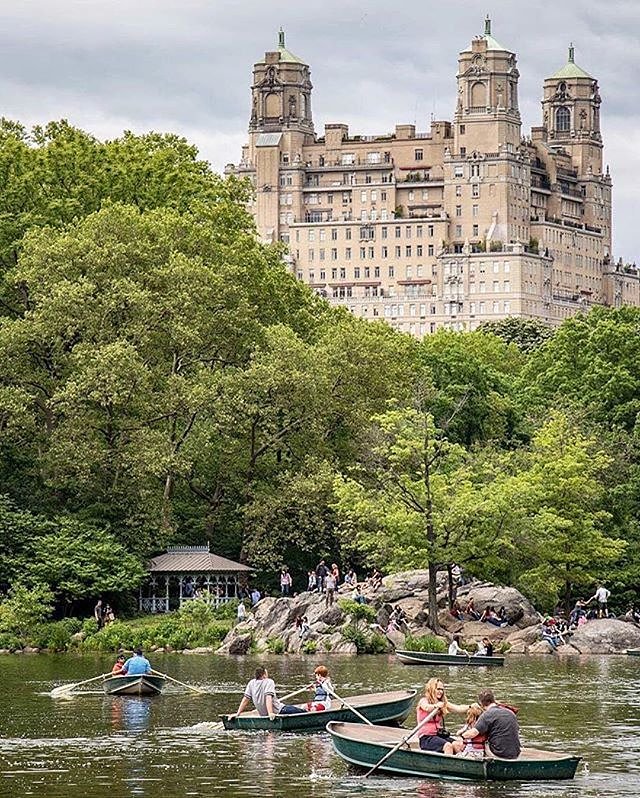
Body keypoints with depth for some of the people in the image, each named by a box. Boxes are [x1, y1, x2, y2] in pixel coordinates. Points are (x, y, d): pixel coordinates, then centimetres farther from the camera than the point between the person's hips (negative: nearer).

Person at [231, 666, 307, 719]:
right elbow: (268, 697, -27)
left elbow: (245, 699, 1)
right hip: (278, 711, -8)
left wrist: (237, 714, 4)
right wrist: (270, 713, -36)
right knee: (302, 711, -5)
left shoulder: (251, 683, 3)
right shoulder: (269, 682, -14)